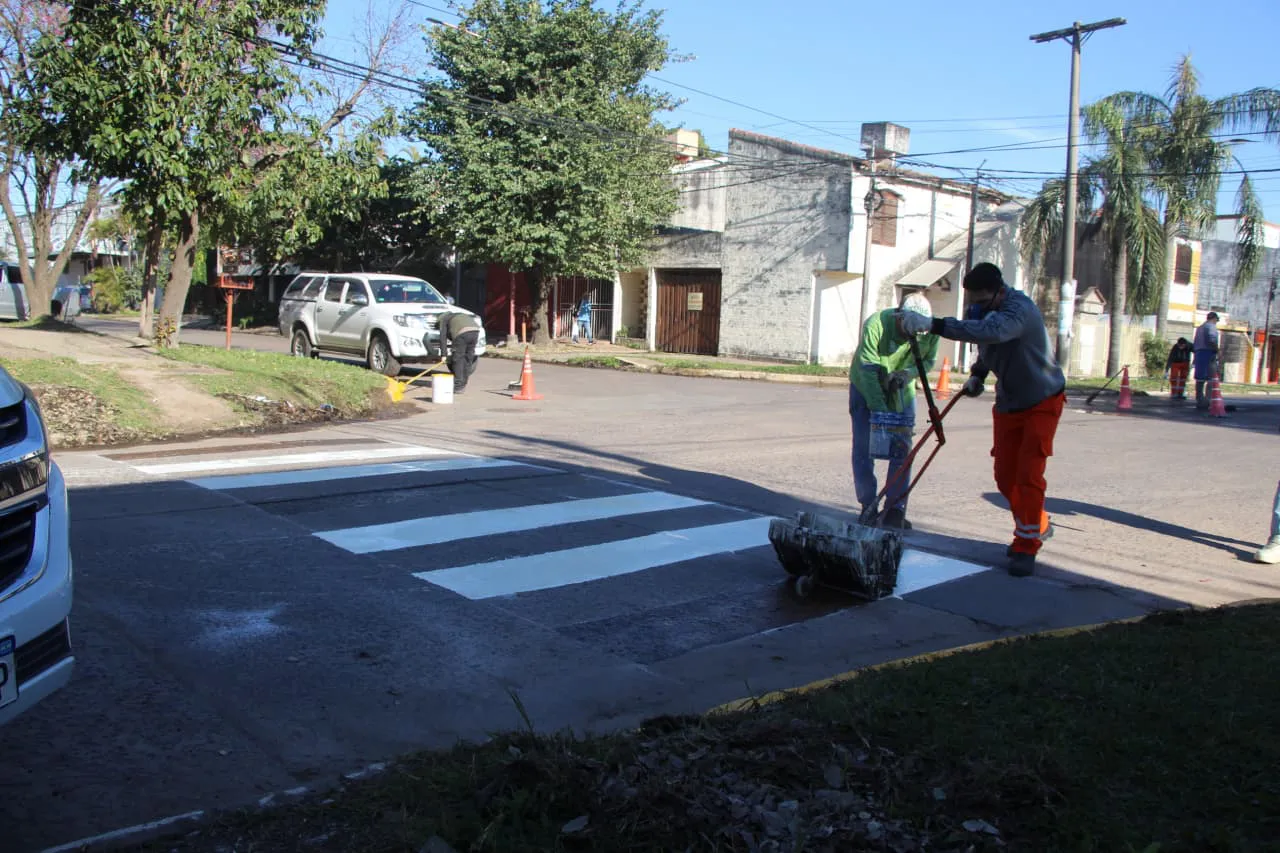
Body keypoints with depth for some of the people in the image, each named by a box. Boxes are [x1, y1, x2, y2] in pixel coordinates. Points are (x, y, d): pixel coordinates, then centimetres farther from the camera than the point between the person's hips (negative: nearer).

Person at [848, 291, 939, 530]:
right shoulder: (876, 324, -32)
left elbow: (928, 361, -1)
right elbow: (868, 370, -31)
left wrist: (908, 373, -24)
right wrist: (879, 410, -36)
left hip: (902, 390, 3)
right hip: (866, 388, -3)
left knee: (902, 449, -4)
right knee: (864, 449, -3)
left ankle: (896, 510, 2)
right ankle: (868, 505, 9)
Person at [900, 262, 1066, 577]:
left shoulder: (1020, 309, -31)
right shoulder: (982, 311, -5)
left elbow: (991, 331, -52)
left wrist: (934, 325, -58)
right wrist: (977, 374, -3)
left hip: (1041, 402, -7)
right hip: (1008, 403, 8)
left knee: (1028, 474, -11)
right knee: (1005, 477, 8)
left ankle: (1026, 547, 3)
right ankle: (1039, 526, 32)